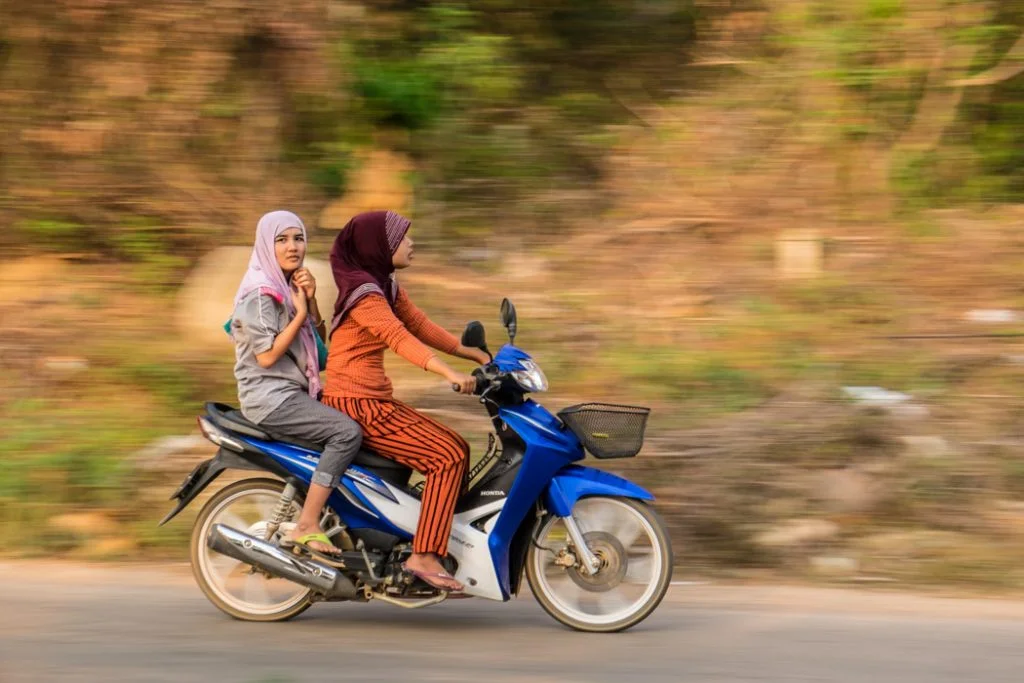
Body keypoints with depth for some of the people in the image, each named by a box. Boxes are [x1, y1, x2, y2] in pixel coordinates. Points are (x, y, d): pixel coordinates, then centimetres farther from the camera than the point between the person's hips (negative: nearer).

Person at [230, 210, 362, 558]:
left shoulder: (289, 284, 15)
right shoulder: (260, 291, -14)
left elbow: (318, 337, 14)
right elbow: (266, 357, -19)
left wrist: (310, 299, -2)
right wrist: (299, 313, -15)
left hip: (294, 390, 10)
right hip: (268, 396, -10)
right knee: (347, 431, -24)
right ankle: (306, 527, -25)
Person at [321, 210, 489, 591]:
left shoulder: (387, 286, 14)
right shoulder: (363, 292, -17)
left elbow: (421, 326, 14)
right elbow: (399, 337, -30)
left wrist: (476, 355, 5)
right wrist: (450, 375, -41)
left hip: (377, 402, 10)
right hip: (355, 405, -10)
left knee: (458, 449, 7)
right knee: (447, 457, -17)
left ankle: (446, 540, 7)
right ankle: (424, 557, -19)